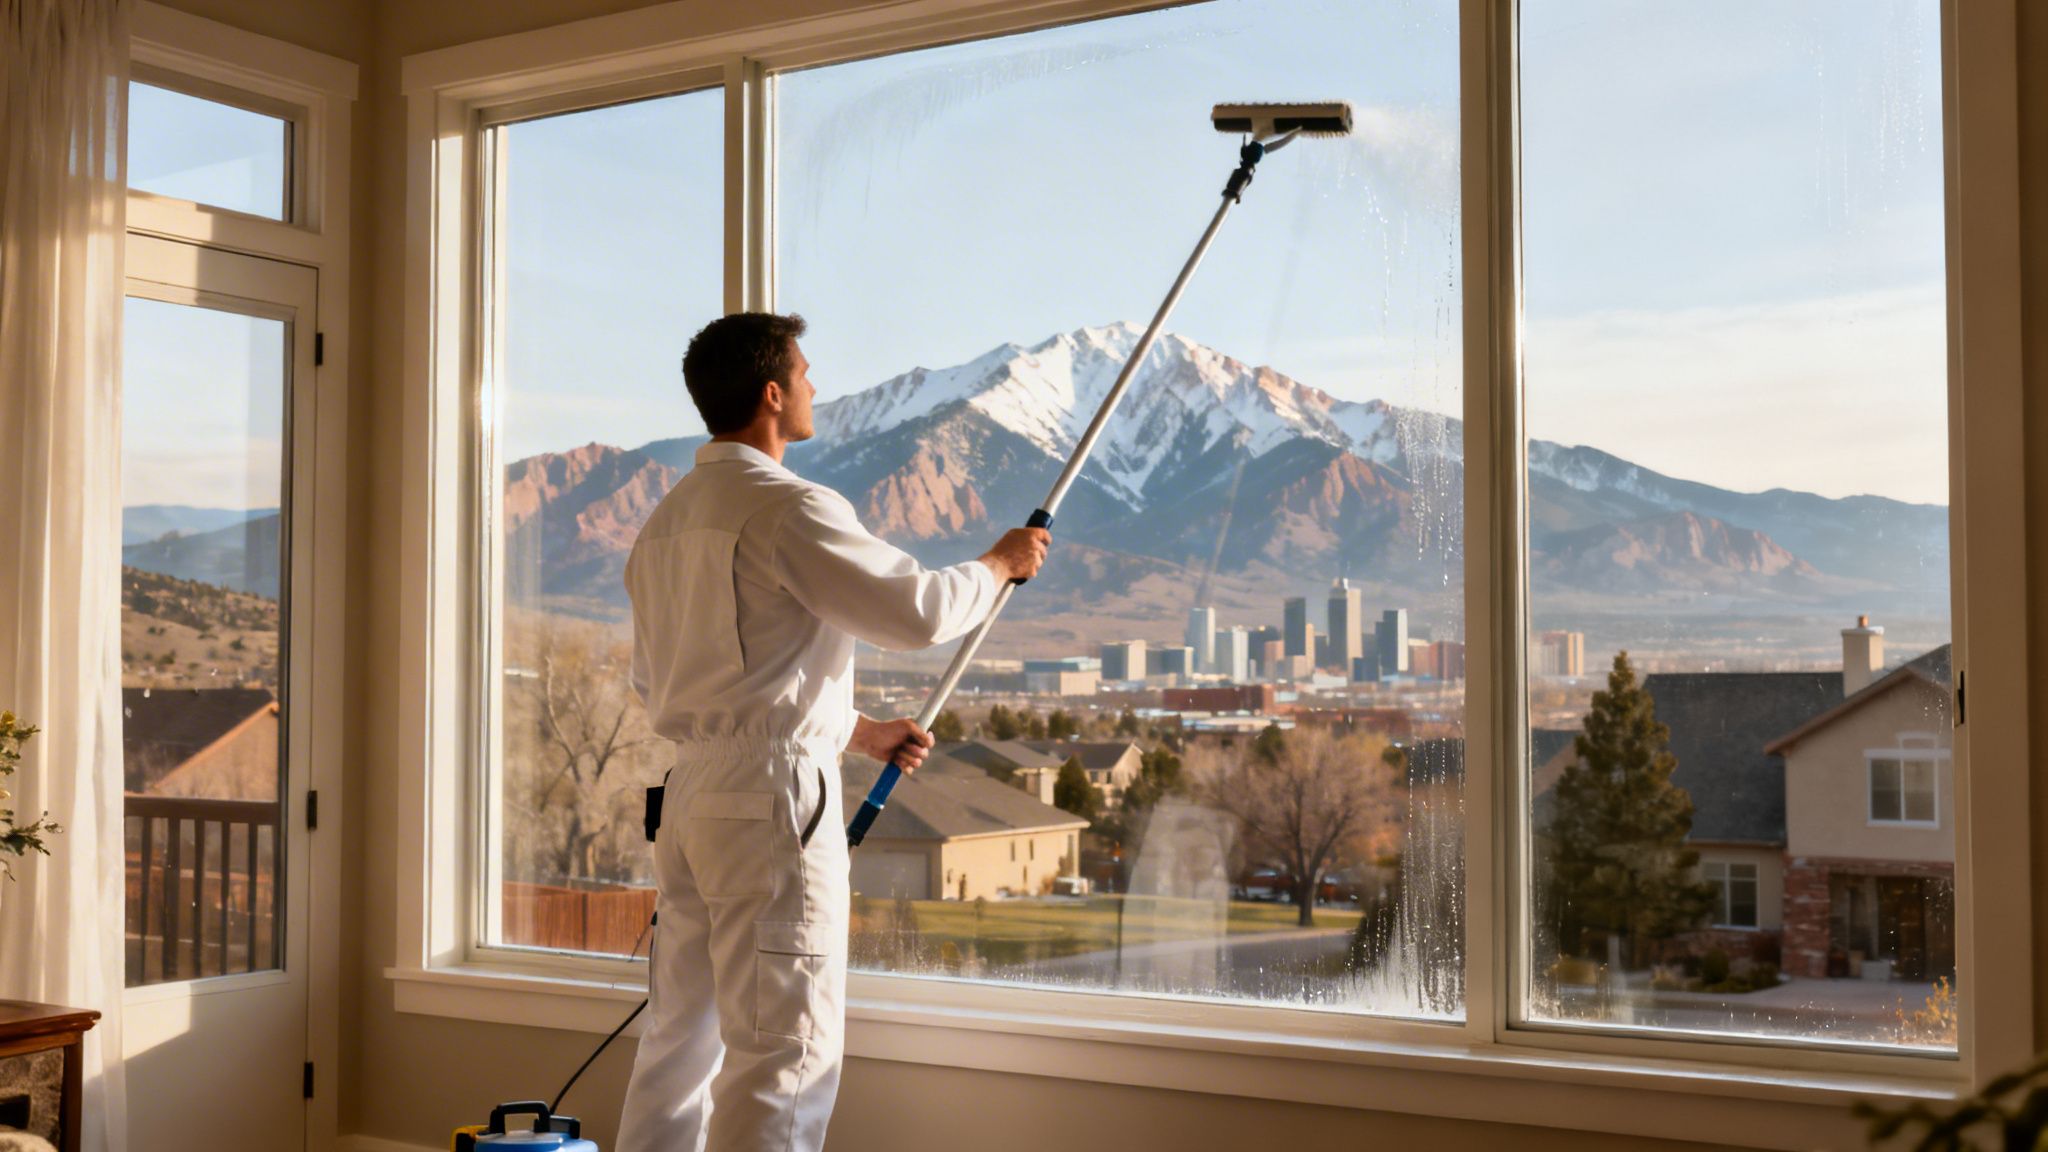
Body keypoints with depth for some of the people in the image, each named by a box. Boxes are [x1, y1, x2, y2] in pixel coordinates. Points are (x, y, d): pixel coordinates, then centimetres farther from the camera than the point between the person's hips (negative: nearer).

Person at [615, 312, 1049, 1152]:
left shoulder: (665, 522, 15)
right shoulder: (789, 508, -12)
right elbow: (918, 610, -14)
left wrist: (856, 732, 24)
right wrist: (1001, 564, 7)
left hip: (688, 793, 9)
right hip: (773, 797, -9)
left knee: (680, 1034, 15)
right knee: (787, 1050, -4)